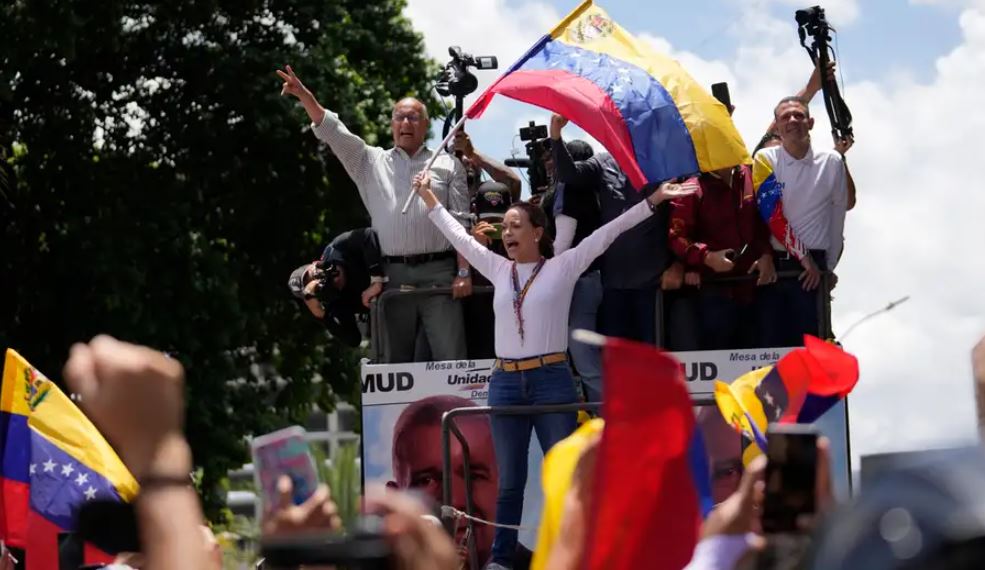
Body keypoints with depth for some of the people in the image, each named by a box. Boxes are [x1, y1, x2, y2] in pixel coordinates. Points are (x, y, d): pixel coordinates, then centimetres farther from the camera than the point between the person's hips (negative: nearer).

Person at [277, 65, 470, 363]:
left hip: (439, 273, -2)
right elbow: (333, 132, 7)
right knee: (394, 359, 4)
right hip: (393, 276, 2)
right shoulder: (372, 162, 17)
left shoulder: (447, 165, 13)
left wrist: (464, 272, -4)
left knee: (450, 356, -7)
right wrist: (304, 95, -7)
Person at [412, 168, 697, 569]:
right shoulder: (498, 270, 12)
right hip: (505, 384, 4)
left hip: (552, 381, -4)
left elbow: (607, 233, -3)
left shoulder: (563, 268, 1)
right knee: (509, 481, 10)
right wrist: (430, 200, 26)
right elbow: (459, 237, 21)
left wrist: (654, 200, -9)